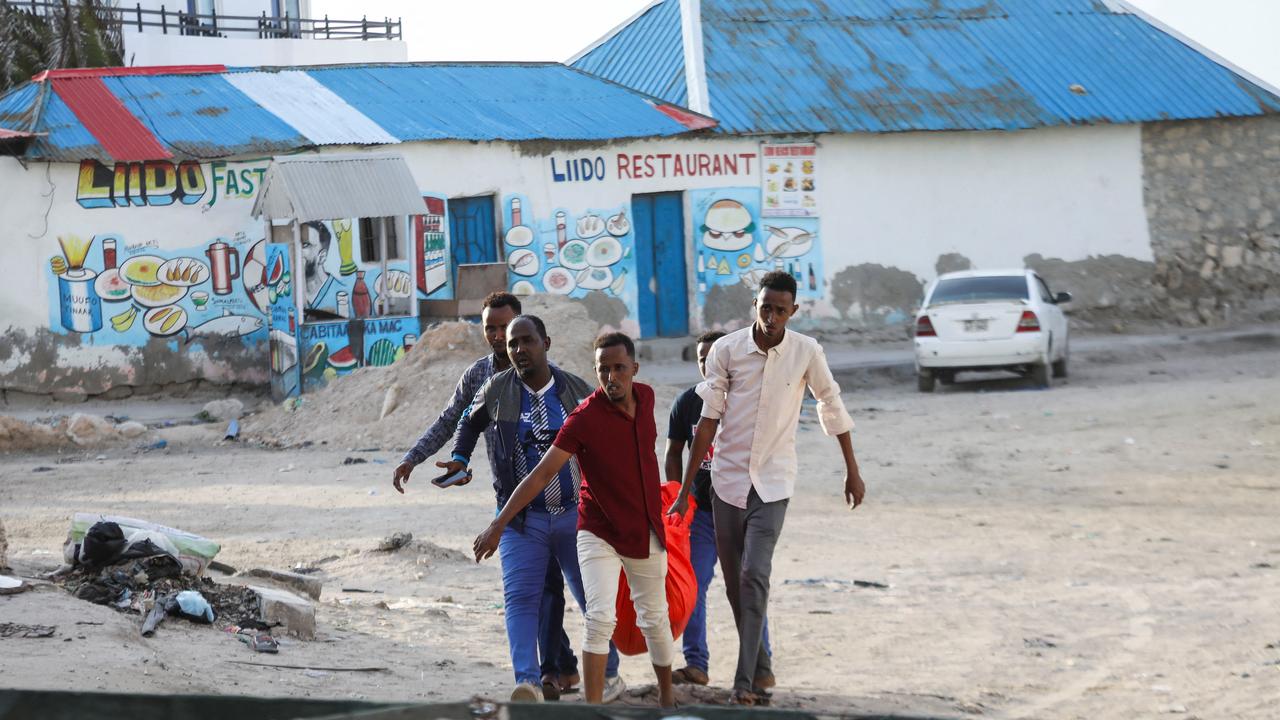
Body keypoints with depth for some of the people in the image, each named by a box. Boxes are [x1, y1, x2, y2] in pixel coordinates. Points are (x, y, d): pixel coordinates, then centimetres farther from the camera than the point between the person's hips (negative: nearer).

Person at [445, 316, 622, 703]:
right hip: (523, 518, -1)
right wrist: (459, 459, 6)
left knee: (594, 596, 9)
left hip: (576, 513, 1)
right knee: (520, 597, -17)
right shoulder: (496, 390, -1)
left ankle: (609, 674, 25)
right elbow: (469, 422, 20)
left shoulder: (577, 390, 1)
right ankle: (528, 683, -26)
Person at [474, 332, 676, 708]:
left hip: (646, 532, 5)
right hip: (599, 533, -5)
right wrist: (499, 525, -23)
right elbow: (541, 475, -20)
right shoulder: (585, 419, -20)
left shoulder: (646, 397, -3)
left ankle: (667, 696, 33)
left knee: (655, 619, 15)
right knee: (601, 618, -17)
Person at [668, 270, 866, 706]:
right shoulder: (726, 350, -6)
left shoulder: (806, 352, -6)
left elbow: (832, 408, 8)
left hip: (772, 483, -2)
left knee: (754, 576, -16)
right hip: (727, 478, 2)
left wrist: (852, 471, 14)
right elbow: (708, 421, -3)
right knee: (735, 584, 7)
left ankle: (747, 681, -18)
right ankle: (761, 666, 25)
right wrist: (685, 491, -3)